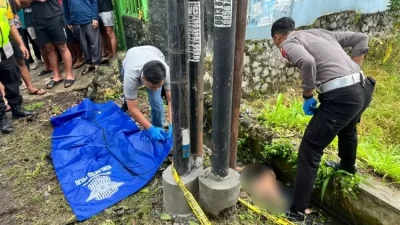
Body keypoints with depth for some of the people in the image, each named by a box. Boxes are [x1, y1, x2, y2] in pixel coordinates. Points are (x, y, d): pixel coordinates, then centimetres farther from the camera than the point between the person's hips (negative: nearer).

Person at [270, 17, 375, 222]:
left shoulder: (289, 43, 1)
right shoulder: (322, 33, 24)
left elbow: (307, 62, -21)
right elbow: (361, 39, 22)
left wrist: (307, 96, -8)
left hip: (341, 96, -8)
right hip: (363, 89, 8)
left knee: (310, 150, 0)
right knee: (348, 128, 37)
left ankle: (297, 211, 6)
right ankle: (348, 165, 64)